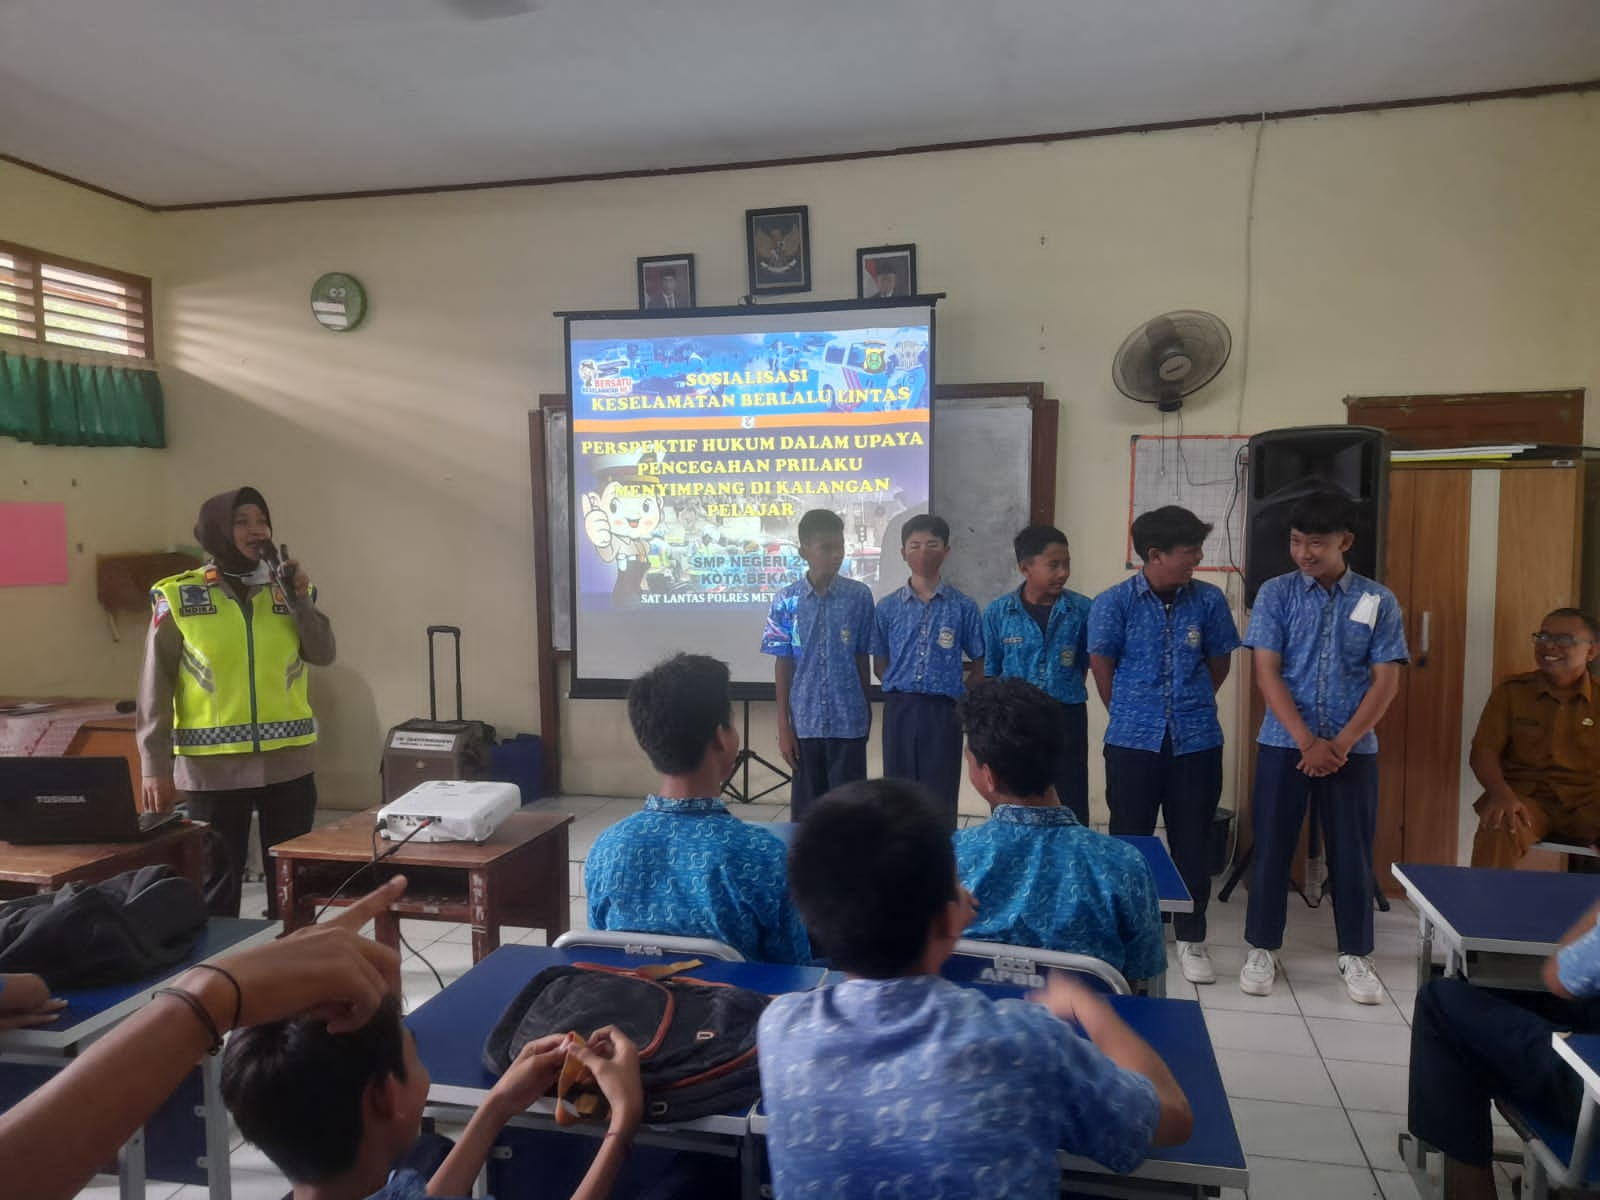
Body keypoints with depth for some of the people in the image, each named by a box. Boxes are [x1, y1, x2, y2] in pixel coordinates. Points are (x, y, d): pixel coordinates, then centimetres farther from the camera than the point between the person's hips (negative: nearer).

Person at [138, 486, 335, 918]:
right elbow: (155, 687, -3)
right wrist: (155, 767, -6)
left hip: (288, 761, 3)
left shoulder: (287, 588, 8)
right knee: (216, 883, 8)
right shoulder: (178, 597, -2)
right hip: (212, 767, -3)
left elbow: (323, 655, 1)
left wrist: (300, 599, -9)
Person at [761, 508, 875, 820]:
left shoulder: (860, 596, -3)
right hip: (805, 722, 1)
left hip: (849, 722, 0)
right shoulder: (786, 601, -2)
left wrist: (866, 712, 9)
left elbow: (862, 658, 4)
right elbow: (783, 664, 1)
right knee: (806, 811, 11)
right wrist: (783, 725, 0)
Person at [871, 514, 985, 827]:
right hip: (900, 709, 2)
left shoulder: (962, 606, 0)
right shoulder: (888, 607, 4)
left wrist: (953, 691, -3)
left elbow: (979, 666, 5)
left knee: (941, 798, 3)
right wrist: (902, 688, 1)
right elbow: (880, 665, 11)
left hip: (943, 712, -1)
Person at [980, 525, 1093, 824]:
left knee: (1071, 810, 5)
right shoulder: (997, 612, -5)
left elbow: (1086, 663, 8)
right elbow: (990, 672, 3)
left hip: (1066, 719, 0)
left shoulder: (1082, 609, -6)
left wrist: (1064, 696, 7)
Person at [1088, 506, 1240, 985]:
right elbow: (1102, 667, 0)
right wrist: (1132, 715, 8)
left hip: (1196, 742, 2)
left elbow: (1219, 663, 11)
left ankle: (1192, 939, 23)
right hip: (1133, 742, -1)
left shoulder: (1209, 600, 0)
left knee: (1192, 841, 8)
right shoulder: (1114, 602, -7)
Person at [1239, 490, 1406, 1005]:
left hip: (1354, 748, 1)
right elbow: (1266, 673, -7)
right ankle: (1262, 948, 19)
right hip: (1283, 744, 0)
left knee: (1352, 853, 9)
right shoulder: (1275, 594, -2)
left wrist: (1342, 743, -11)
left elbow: (1386, 681, -2)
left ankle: (1355, 953, 25)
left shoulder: (1378, 601, 1)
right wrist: (1307, 742, -14)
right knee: (1272, 848, 5)